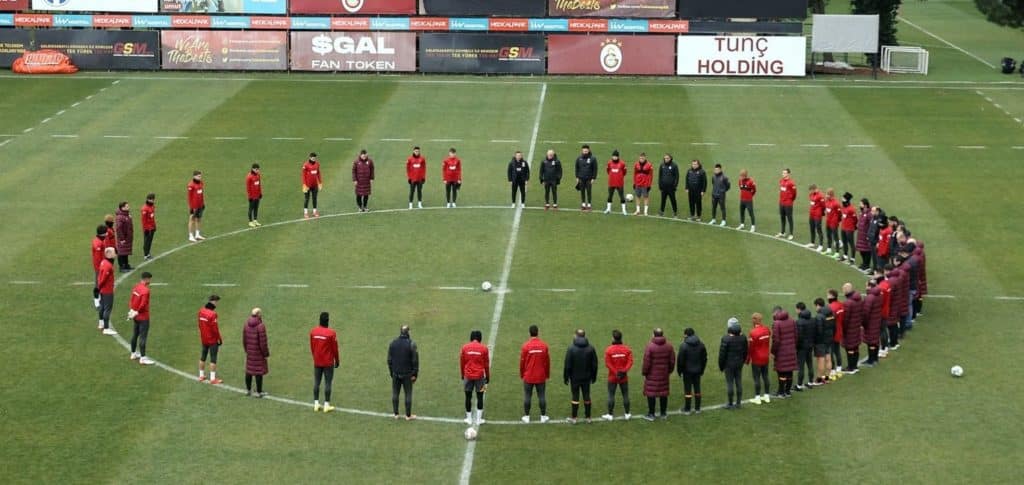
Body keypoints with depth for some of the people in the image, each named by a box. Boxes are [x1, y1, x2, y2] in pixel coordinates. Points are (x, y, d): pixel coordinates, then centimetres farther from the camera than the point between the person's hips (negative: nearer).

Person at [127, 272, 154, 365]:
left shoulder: (136, 287, 4)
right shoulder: (145, 290, -22)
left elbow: (131, 300, 11)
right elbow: (143, 305, -24)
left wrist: (131, 311, 12)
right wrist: (137, 312, -8)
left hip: (136, 316, 9)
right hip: (143, 317, -9)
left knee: (135, 335, 19)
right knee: (143, 337, -5)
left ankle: (133, 354, 32)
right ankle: (143, 358, -3)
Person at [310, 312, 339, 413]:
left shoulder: (313, 332, -4)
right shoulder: (331, 333, -16)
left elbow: (311, 347, 5)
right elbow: (335, 349, -8)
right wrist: (337, 361, 6)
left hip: (317, 362, 4)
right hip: (328, 363, -4)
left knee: (316, 382, 11)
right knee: (328, 383, 3)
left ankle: (316, 404, 15)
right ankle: (326, 405, 5)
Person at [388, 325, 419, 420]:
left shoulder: (393, 343, 0)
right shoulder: (411, 344, -11)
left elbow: (389, 360, 5)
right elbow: (415, 361, -10)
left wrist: (391, 372, 13)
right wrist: (415, 374, -3)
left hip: (395, 374, 3)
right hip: (407, 374, -3)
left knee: (395, 393, 12)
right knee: (408, 394, 4)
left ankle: (396, 414, 16)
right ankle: (408, 415, 9)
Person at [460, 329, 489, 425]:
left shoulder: (465, 348, 0)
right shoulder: (484, 348, -2)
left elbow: (462, 363, 7)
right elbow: (486, 364, 3)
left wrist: (463, 375, 19)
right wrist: (487, 378, 12)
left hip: (468, 376, 1)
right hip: (479, 376, -1)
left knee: (468, 397, 9)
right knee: (480, 397, 7)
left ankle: (469, 419, 15)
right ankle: (479, 419, 9)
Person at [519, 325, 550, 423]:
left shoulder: (525, 346, -11)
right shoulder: (544, 345, -6)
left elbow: (522, 361, -4)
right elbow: (547, 361, 1)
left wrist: (522, 374, 10)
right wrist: (547, 374, 15)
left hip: (528, 377, -1)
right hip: (541, 377, 1)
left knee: (527, 396, 8)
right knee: (542, 396, 8)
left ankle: (526, 416, 14)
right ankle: (543, 416, 14)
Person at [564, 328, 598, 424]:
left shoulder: (571, 349, -12)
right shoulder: (590, 348, -2)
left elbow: (567, 365, -10)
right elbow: (594, 364, 3)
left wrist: (566, 377, -1)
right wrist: (593, 376, 13)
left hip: (575, 377, -3)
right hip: (586, 377, 3)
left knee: (575, 397, 3)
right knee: (586, 396, 10)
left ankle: (573, 418, 7)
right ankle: (588, 417, 15)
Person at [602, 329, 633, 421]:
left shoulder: (609, 350, -11)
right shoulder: (627, 349, -3)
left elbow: (608, 363, -13)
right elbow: (630, 361, -8)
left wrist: (615, 373, -10)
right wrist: (624, 371, -11)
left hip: (612, 377, -2)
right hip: (624, 377, 2)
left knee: (611, 395, 5)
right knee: (625, 395, 10)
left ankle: (610, 415, 8)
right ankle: (627, 414, 15)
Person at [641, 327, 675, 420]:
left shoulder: (650, 346, -15)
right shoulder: (668, 346, -1)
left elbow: (647, 362, -13)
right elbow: (672, 360, 5)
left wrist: (644, 373, 0)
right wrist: (669, 371, 20)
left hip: (652, 374, -4)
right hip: (664, 374, 4)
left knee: (651, 393, 3)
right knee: (663, 393, 12)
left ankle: (651, 414, 6)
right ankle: (664, 414, 19)